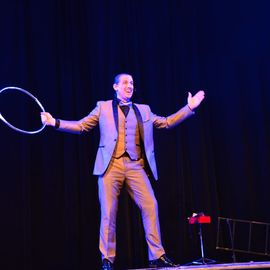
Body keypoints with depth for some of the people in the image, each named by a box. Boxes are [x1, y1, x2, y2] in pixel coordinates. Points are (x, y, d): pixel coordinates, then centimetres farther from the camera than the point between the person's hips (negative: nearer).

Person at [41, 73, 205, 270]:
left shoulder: (143, 110, 21)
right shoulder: (103, 107, 14)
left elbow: (166, 122, 21)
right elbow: (81, 126, 13)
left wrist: (189, 108, 15)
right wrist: (55, 122, 3)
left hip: (136, 166, 2)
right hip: (112, 165, -2)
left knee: (150, 206, -9)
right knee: (109, 212, -5)